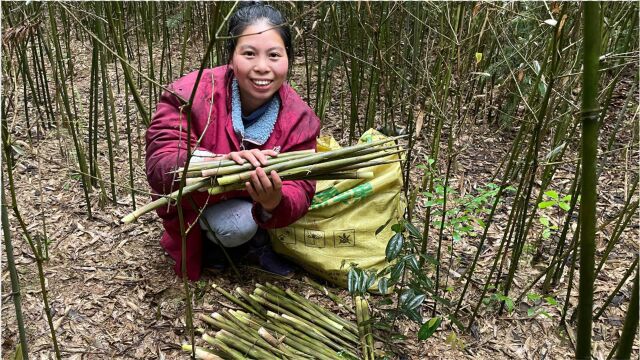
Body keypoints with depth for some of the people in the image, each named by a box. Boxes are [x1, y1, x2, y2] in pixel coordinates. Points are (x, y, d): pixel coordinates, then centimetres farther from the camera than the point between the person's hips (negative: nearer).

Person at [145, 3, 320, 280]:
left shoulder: (300, 118, -21)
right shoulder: (189, 95, -29)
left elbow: (299, 190, -26)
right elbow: (159, 167, -35)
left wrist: (275, 202, -52)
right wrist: (221, 163, -56)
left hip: (253, 205, 4)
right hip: (199, 205, -4)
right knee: (237, 227, -29)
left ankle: (256, 242, 7)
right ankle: (211, 242, 6)